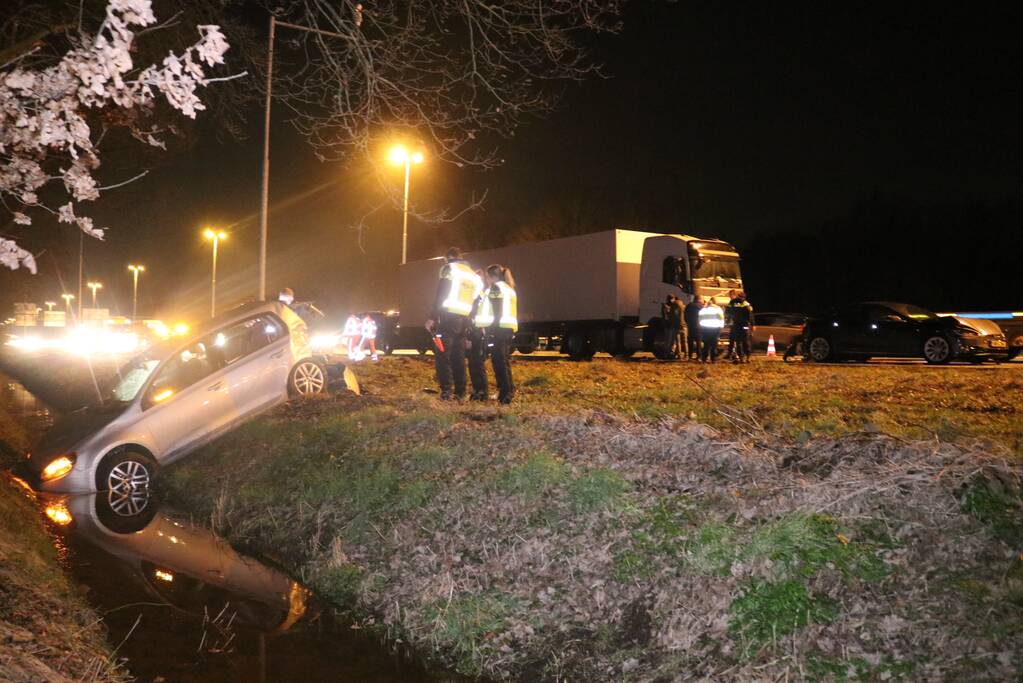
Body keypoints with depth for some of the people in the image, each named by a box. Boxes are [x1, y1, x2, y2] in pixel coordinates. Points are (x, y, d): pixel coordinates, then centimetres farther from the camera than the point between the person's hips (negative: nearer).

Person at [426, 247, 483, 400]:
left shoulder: (449, 268, 1)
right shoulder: (473, 275, 21)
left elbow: (441, 295, -9)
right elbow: (475, 300, 17)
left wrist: (432, 317, -10)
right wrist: (472, 323, 17)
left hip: (449, 316, -6)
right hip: (464, 319, 6)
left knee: (442, 355, -6)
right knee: (458, 357, 10)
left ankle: (446, 391, -14)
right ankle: (460, 393, 7)